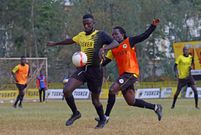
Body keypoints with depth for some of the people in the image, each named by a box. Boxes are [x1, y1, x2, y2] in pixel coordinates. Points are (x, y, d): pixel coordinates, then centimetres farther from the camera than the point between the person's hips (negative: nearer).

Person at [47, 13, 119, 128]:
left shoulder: (100, 35, -5)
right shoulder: (81, 35, 12)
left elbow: (116, 43, -17)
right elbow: (70, 40, 31)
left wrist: (104, 48, -35)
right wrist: (55, 43, 43)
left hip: (95, 70, -5)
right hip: (82, 69, 5)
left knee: (95, 99, 3)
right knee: (66, 90, -13)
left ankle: (102, 119, 30)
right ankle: (75, 113, 9)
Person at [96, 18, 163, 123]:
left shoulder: (129, 42, 1)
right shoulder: (113, 49, 17)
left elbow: (144, 36, -2)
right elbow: (105, 62, 16)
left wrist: (153, 26, -13)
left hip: (131, 73, -7)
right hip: (123, 74, 7)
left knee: (112, 90, -19)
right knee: (131, 102, 8)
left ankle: (106, 116, -12)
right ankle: (155, 107, 23)